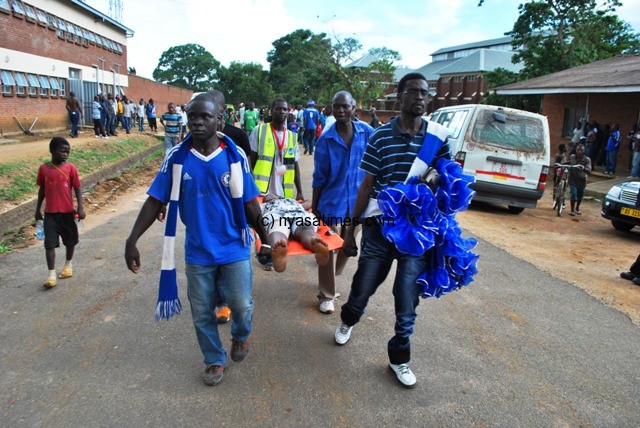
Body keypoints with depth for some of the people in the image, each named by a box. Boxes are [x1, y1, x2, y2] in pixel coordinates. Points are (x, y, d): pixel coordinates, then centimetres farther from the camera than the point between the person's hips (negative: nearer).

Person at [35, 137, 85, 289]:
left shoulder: (71, 167, -6)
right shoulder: (43, 168, -2)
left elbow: (77, 188, -2)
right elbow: (42, 190, 9)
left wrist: (80, 208, -10)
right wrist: (38, 210, 13)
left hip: (68, 212, 0)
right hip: (50, 213, 0)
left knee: (70, 240, 14)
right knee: (50, 244, -4)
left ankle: (68, 265, 36)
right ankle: (51, 275, 1)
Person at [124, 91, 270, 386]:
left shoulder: (235, 155, -8)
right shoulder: (176, 157, -7)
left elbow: (249, 203, -1)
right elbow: (156, 201, -3)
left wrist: (265, 239, 5)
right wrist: (132, 240, -9)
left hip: (235, 248, -1)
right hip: (198, 252, 1)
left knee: (241, 305, 6)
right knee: (202, 312, 13)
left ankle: (240, 335, 42)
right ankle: (215, 360, 38)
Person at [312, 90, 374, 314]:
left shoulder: (366, 132, -6)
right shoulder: (325, 140, -9)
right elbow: (319, 178, -3)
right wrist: (314, 207, 1)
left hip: (357, 203, 3)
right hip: (332, 203, -3)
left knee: (346, 249, 19)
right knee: (329, 251, 4)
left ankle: (328, 284, 43)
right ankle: (326, 295, 22)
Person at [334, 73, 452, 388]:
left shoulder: (438, 137, 1)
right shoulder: (380, 136, -1)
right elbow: (367, 185, 2)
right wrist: (351, 228, 3)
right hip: (379, 226, 0)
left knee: (407, 299, 5)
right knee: (363, 288, 12)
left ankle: (399, 357, 29)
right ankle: (348, 321, 47)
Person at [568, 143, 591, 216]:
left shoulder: (587, 159, -13)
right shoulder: (572, 157, -4)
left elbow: (589, 171, -28)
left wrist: (583, 168, -47)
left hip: (581, 180, 1)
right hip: (573, 179, -1)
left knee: (580, 195, 15)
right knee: (574, 194, -15)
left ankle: (577, 208, 39)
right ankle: (572, 210, -4)